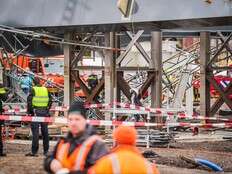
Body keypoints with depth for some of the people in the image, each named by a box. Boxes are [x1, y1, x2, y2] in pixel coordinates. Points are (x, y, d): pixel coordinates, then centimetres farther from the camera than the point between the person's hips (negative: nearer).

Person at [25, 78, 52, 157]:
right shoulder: (46, 89, 10)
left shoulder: (33, 90, -4)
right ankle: (46, 151, 14)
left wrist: (29, 111, -2)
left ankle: (34, 151, -7)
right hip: (45, 112, 4)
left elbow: (29, 101, -10)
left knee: (35, 132, -5)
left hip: (36, 112, -4)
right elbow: (50, 101, 12)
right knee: (45, 132, 10)